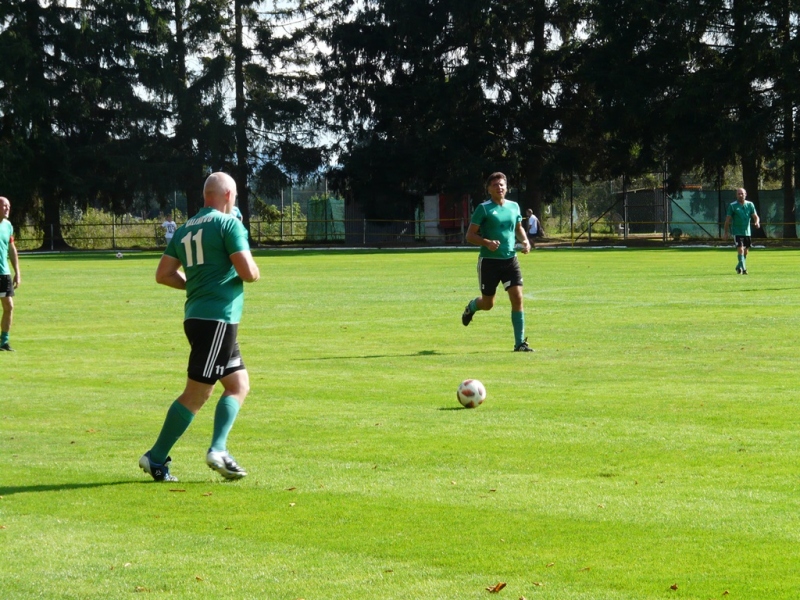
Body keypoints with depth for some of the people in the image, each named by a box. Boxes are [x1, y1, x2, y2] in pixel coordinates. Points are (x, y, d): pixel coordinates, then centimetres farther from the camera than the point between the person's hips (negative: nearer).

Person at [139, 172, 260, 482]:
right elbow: (248, 272, -14)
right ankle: (156, 458, -4)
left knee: (239, 384, 12)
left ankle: (218, 450, 1)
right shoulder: (229, 224, -7)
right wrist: (254, 270, 7)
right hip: (218, 318, -9)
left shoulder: (185, 230, 15)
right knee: (197, 393, -5)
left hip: (196, 315, 9)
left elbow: (163, 274, 14)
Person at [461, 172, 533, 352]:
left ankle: (520, 342, -5)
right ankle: (471, 307, 46)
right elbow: (470, 236, -8)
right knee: (488, 304, 8)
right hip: (489, 261, -3)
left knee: (517, 298, -10)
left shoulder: (514, 207, 7)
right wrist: (487, 242, -25)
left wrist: (525, 241, 5)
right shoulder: (483, 208, -8)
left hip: (510, 259, 3)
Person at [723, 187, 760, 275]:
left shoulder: (750, 205, 5)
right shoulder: (732, 206, -3)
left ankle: (739, 267, 32)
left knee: (745, 251, 13)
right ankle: (743, 268, -18)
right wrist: (726, 233, -1)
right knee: (740, 249, -17)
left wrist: (757, 222, -22)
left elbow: (755, 216, 2)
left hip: (747, 232, 4)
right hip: (737, 232, -4)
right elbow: (728, 220, 0)